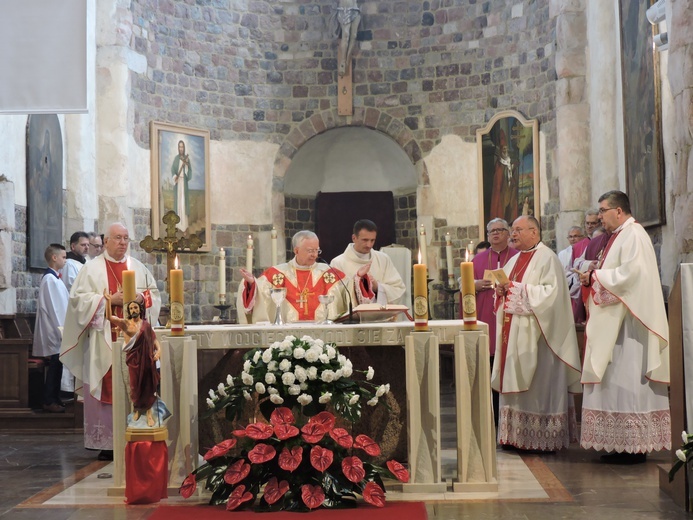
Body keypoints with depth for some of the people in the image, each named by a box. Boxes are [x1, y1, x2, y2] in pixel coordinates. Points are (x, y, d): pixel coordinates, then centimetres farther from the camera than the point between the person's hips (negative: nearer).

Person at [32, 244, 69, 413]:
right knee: (54, 366, -3)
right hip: (54, 331, -9)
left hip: (58, 330, 9)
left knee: (57, 366, 12)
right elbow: (53, 308, -18)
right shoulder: (50, 279, -16)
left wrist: (64, 328, 14)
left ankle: (54, 399, 18)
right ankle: (49, 401, 4)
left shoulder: (54, 278, 14)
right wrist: (61, 330, -17)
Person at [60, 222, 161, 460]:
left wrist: (141, 297, -7)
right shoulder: (92, 268, 3)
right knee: (105, 386, -5)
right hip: (103, 339, -3)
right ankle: (107, 443, 0)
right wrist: (109, 300, -13)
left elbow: (154, 293, 15)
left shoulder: (138, 267, 14)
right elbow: (79, 298, -4)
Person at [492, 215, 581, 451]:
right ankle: (517, 435, 14)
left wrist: (518, 289, -18)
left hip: (535, 334, -8)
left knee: (538, 385, -5)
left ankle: (543, 438, 2)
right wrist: (501, 290, 0)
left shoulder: (547, 258, -8)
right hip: (513, 333, 8)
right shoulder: (514, 260, 18)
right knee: (515, 385, 8)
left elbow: (552, 292, -19)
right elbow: (505, 288, 23)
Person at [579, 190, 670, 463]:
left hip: (629, 324, -10)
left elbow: (630, 274, -22)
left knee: (628, 381, -7)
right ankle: (623, 445, 13)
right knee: (616, 382, 9)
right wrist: (594, 276, 6)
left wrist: (595, 276, -11)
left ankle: (635, 446, -2)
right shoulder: (620, 236, 19)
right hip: (614, 323, 10)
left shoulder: (633, 236, -11)